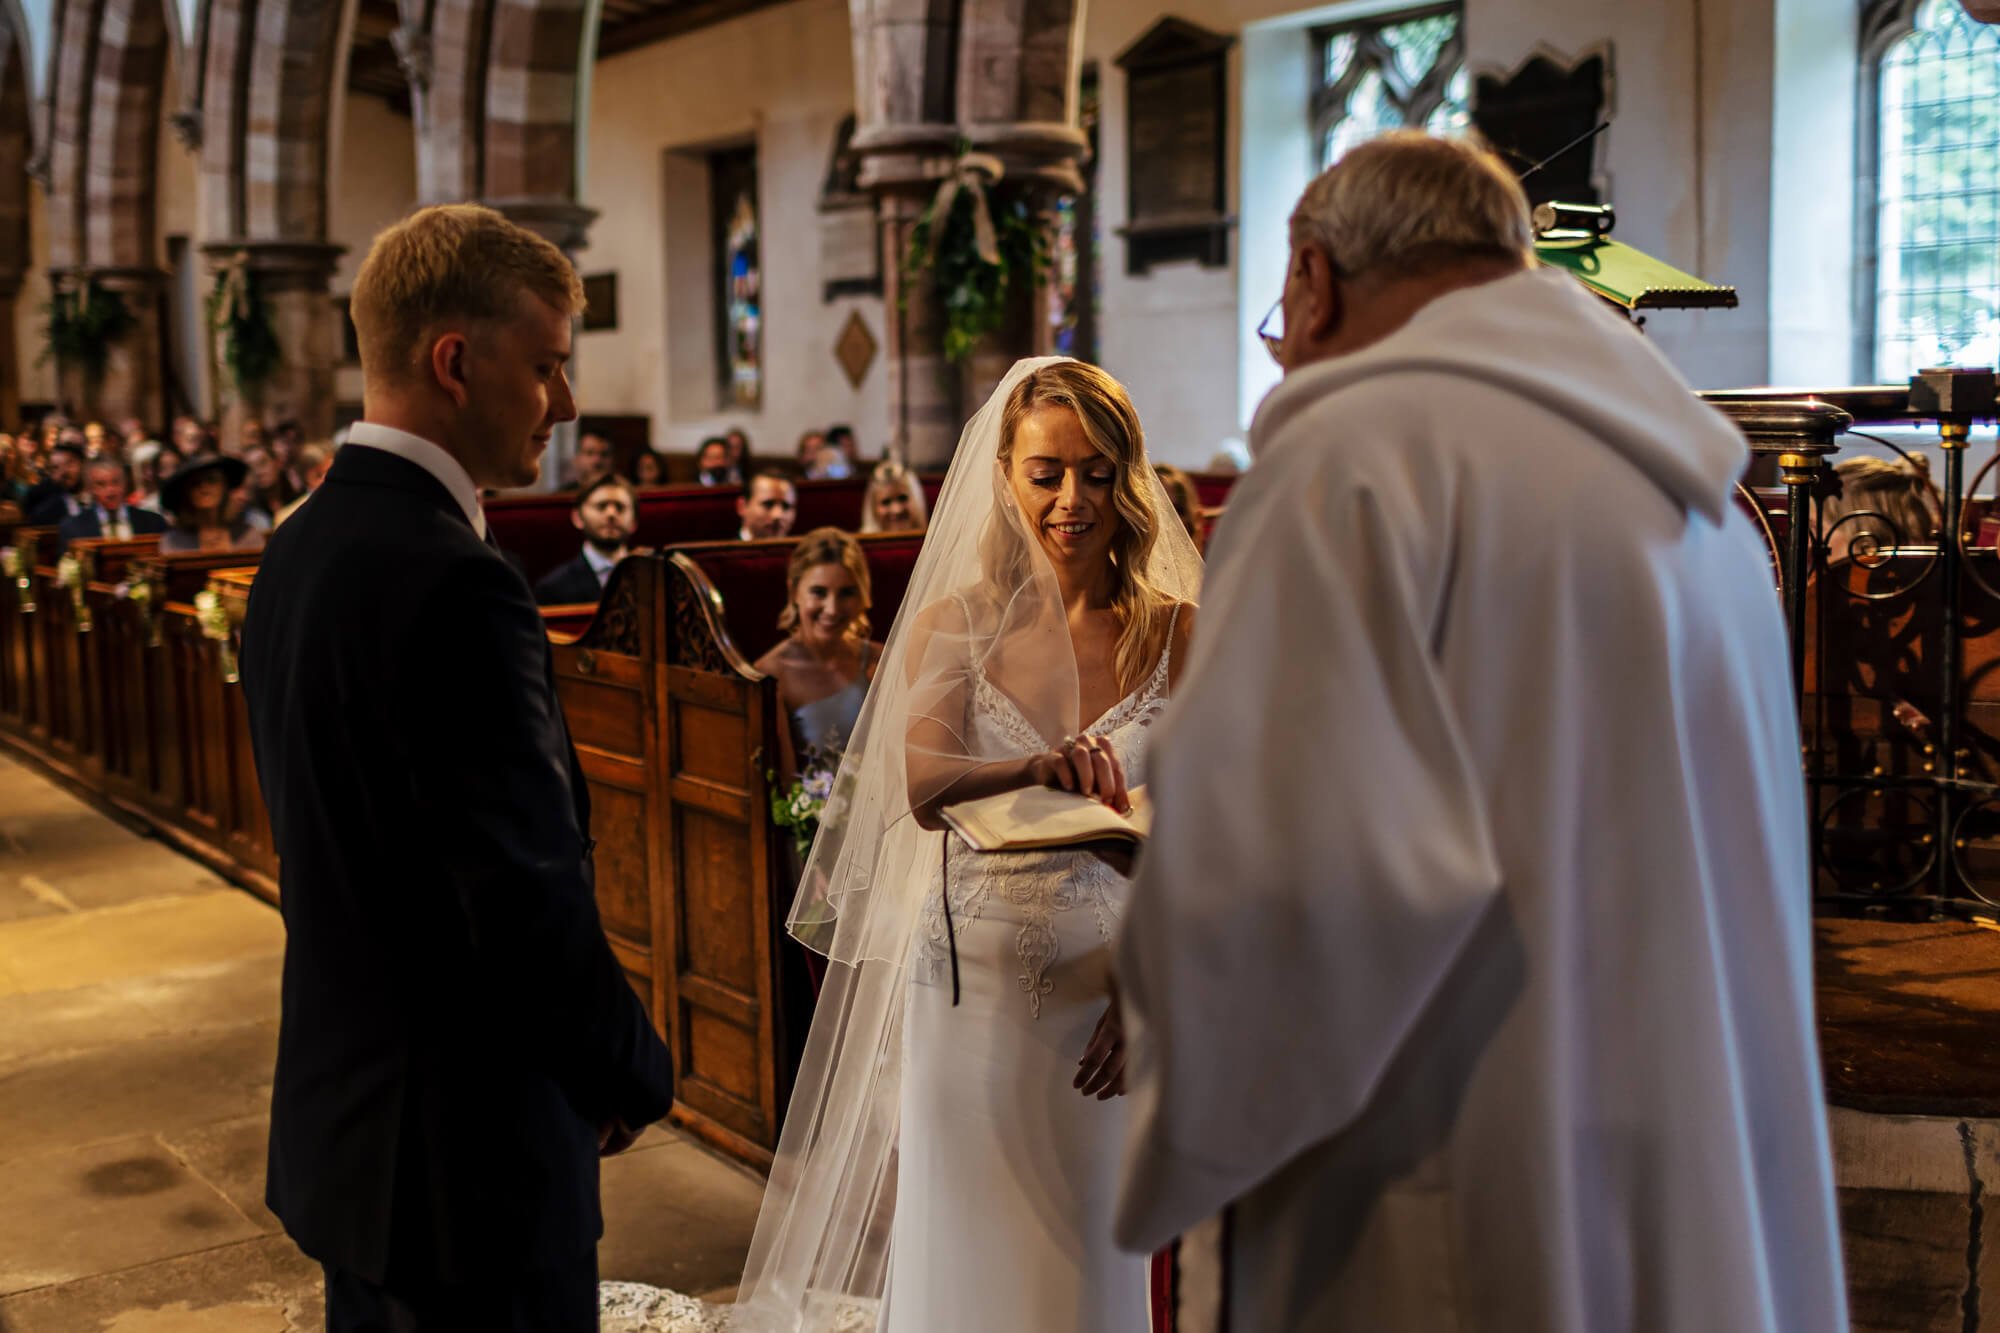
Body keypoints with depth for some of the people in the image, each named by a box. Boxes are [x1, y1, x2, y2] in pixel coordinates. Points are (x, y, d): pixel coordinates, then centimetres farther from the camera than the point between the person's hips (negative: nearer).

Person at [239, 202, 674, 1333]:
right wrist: (636, 1075, -7)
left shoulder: (300, 549, 6)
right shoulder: (458, 585, -23)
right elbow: (534, 895, -24)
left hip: (338, 1120, 9)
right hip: (469, 1151, -9)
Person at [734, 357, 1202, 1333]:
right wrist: (1030, 768, -40)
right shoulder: (953, 623, -1)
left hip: (1109, 985, 0)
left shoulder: (1174, 633, -1)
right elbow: (922, 786, -20)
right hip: (971, 984, 0)